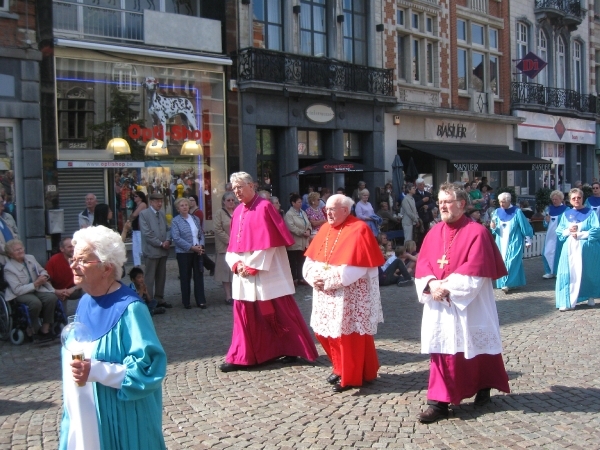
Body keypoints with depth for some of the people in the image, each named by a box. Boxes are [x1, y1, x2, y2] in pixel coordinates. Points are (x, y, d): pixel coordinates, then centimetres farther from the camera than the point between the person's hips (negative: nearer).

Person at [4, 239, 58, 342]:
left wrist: (44, 276, -10)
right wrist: (35, 284, -24)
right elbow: (17, 290, -19)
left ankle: (45, 328, -13)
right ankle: (32, 329, -10)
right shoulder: (8, 269, -14)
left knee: (52, 297, -25)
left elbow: (42, 271, 16)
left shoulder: (30, 258, 3)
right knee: (36, 302, -35)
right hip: (20, 294, -5)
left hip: (37, 288, 5)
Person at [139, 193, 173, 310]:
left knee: (161, 277, 12)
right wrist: (160, 243, -15)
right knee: (150, 278, 0)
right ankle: (149, 302, 5)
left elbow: (167, 229, 14)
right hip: (152, 250, -6)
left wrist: (167, 241, -6)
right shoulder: (144, 214, -8)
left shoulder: (162, 213, 13)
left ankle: (159, 299, 21)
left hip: (163, 250, 7)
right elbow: (146, 233, -15)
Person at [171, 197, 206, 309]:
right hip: (184, 253, -3)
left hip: (198, 252, 3)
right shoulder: (175, 221, -5)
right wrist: (192, 247, -17)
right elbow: (176, 238, -13)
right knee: (185, 278, 6)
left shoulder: (195, 219, 9)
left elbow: (201, 234, 11)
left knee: (199, 276, 4)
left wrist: (201, 246, -8)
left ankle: (201, 301, 11)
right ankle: (186, 302, 16)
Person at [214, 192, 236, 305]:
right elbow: (218, 230, -8)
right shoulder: (219, 213, 0)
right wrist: (229, 241, -14)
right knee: (227, 271, -1)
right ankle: (228, 297, 3)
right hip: (226, 248, -4)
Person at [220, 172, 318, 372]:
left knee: (280, 312, 2)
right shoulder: (237, 212, 12)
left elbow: (268, 242, -14)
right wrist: (236, 264, -5)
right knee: (244, 314, 7)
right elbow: (233, 244, 13)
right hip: (244, 272, 7)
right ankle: (240, 357, 13)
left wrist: (253, 266, -15)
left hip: (266, 272, -6)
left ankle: (293, 350, 16)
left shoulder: (264, 207, -9)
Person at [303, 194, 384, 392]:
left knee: (348, 335, -1)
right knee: (325, 332, 12)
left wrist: (328, 280, -20)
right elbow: (311, 259, 8)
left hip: (349, 296, -7)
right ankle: (341, 368, 31)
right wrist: (314, 278, -11)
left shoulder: (358, 230, -12)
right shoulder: (325, 229, 10)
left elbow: (354, 267, -20)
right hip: (326, 295, 7)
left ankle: (351, 377, 14)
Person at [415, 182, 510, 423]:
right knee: (441, 350, 3)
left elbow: (476, 270, -17)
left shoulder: (476, 232, -10)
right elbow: (422, 264, 4)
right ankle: (439, 402, 8)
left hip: (469, 304, -5)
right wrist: (431, 284, -15)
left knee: (475, 348, 10)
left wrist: (448, 286, -20)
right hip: (439, 305, 5)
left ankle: (484, 388, 34)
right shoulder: (434, 233, 8)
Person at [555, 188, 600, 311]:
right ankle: (568, 302, -7)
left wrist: (580, 234, -13)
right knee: (569, 274, -6)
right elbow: (559, 231, 8)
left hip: (586, 249, -2)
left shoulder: (590, 213, 2)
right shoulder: (566, 214, 12)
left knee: (586, 273, 5)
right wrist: (568, 231, -11)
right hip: (570, 248, 2)